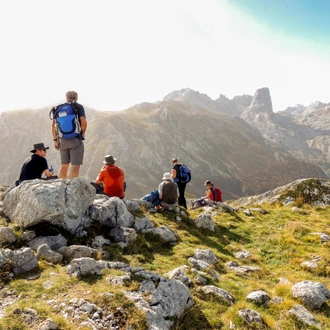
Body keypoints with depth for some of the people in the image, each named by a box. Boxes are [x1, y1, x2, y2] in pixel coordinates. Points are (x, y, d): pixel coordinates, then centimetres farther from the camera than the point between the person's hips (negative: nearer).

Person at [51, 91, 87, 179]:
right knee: (75, 166, -2)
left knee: (64, 165, 16)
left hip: (62, 140, 5)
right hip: (75, 139, -5)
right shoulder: (79, 107, 0)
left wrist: (55, 140, 10)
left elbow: (53, 125, 7)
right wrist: (82, 134, 3)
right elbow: (84, 122, -13)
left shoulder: (58, 108, 13)